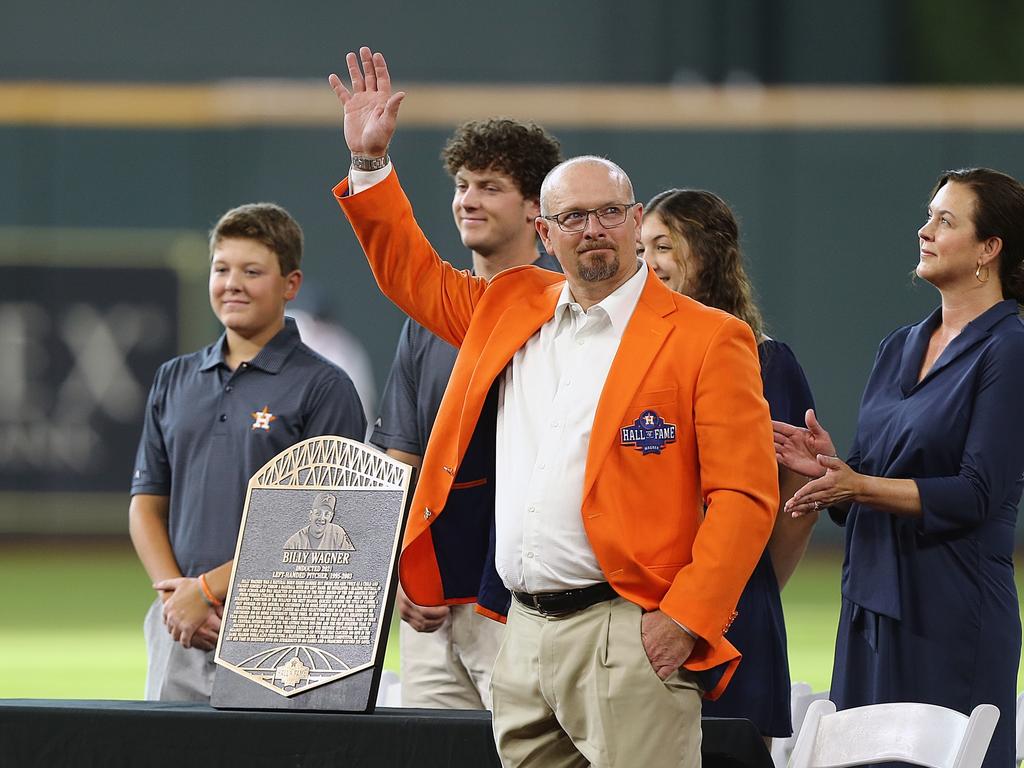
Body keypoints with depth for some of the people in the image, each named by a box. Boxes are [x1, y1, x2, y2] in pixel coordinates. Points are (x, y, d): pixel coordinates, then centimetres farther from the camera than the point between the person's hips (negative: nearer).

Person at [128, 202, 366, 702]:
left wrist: (208, 589, -13)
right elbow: (147, 503, 15)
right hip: (179, 630, 5)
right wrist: (174, 594, -4)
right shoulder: (174, 381, 16)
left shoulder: (324, 388, -2)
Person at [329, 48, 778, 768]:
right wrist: (369, 161, 24)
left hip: (626, 634, -6)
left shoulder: (706, 338, -2)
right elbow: (416, 276, 34)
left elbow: (744, 498, -7)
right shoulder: (511, 309, 17)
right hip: (523, 633, 6)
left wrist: (685, 621, -15)